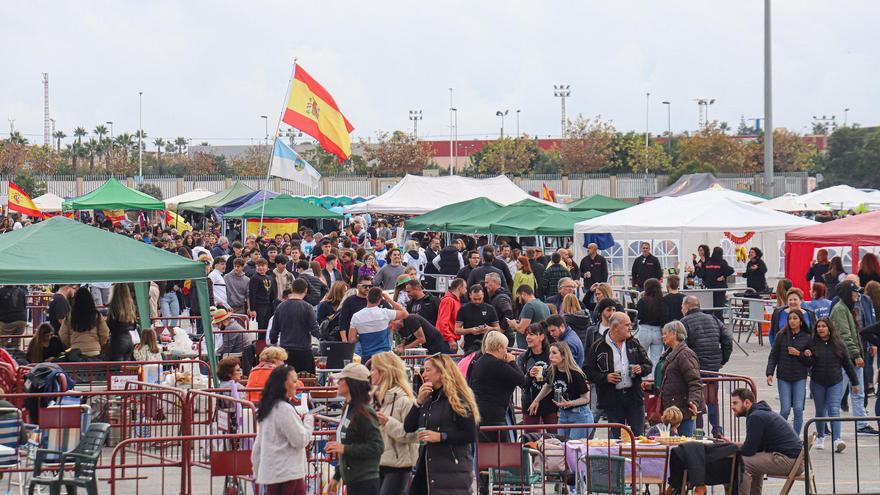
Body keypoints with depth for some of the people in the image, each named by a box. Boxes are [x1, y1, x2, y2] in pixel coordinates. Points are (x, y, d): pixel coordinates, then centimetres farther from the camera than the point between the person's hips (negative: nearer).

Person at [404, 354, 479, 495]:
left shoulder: (458, 399, -7)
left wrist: (440, 436, -18)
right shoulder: (428, 398, 16)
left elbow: (471, 435, -12)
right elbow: (408, 428, 9)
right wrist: (419, 401, -2)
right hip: (427, 468, 8)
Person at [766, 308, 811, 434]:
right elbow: (773, 356, 4)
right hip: (783, 377, 0)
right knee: (785, 410, -3)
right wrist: (770, 373, -6)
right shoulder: (782, 336, 2)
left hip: (800, 378, 0)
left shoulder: (807, 338, 1)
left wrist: (799, 354, -13)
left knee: (798, 409, -6)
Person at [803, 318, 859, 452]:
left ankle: (836, 440, -20)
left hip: (835, 383, -1)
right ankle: (820, 437, 31)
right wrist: (807, 356, -24)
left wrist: (855, 382, 10)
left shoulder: (838, 344, 0)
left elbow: (848, 364, 7)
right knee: (820, 411, 12)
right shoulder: (812, 344, -2)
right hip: (818, 383, 1)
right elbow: (808, 364, -1)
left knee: (834, 410, -12)